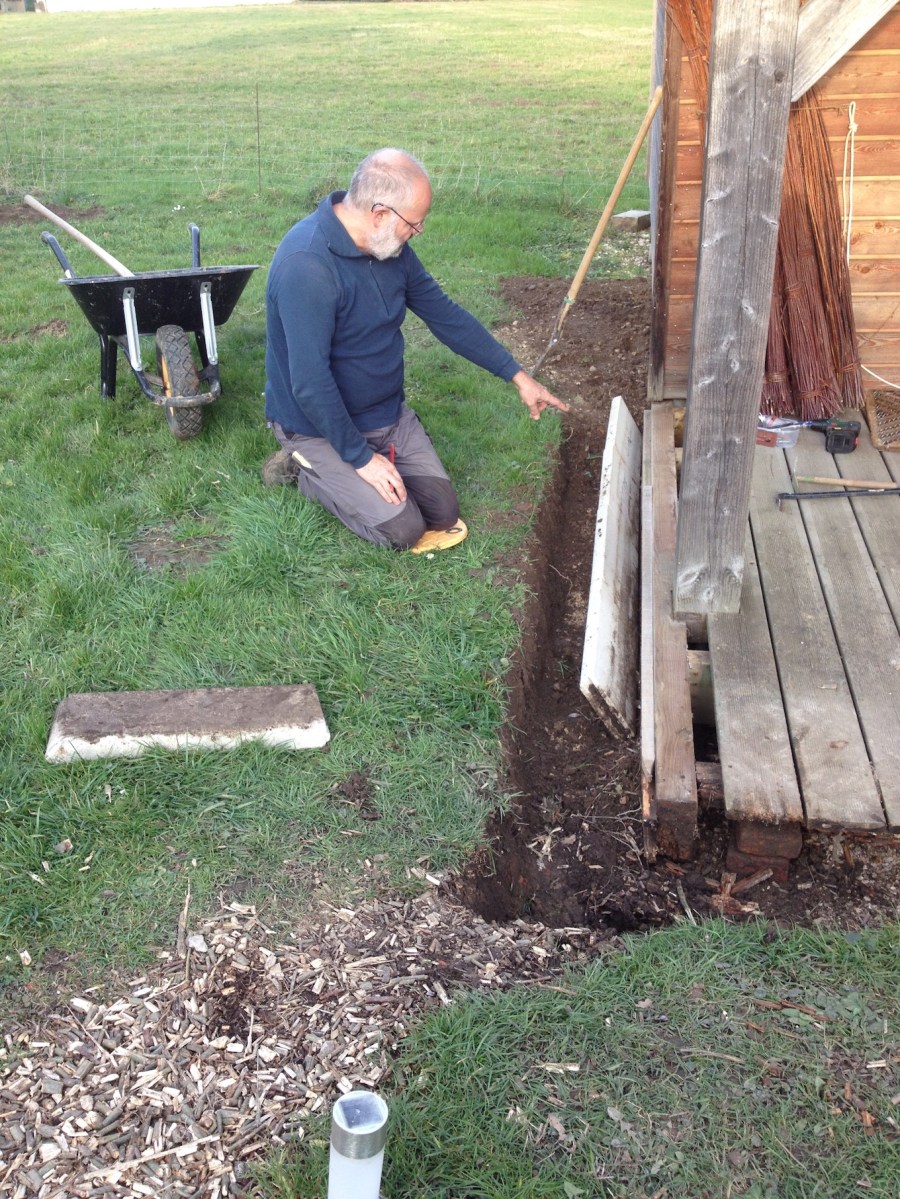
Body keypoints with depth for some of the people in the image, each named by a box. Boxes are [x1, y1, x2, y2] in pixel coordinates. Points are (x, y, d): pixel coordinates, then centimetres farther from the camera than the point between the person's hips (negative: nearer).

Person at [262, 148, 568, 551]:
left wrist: (518, 376, 6)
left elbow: (445, 315, 6)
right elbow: (310, 382, -30)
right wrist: (360, 457, -22)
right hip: (321, 426, -8)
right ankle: (305, 470, 8)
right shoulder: (306, 265, -30)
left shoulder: (390, 247, -4)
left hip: (389, 413, 8)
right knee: (403, 529, -14)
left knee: (444, 513, 4)